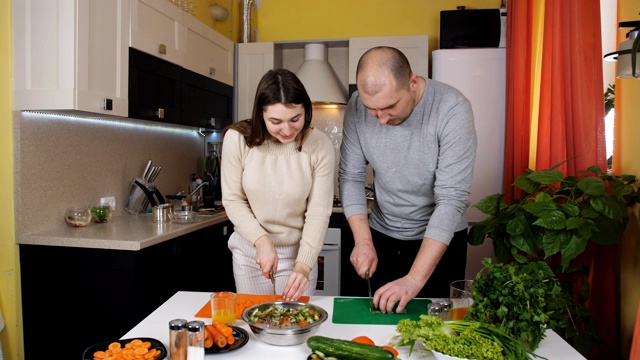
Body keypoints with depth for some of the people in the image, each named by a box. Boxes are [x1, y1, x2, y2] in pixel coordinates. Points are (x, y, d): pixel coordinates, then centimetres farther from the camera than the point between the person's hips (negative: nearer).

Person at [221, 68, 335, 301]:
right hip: (250, 251, 1)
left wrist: (303, 265, -21)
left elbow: (319, 212, -14)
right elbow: (233, 200, -8)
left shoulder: (320, 145, -16)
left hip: (298, 252, 0)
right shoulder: (238, 138, -15)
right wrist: (261, 240, -19)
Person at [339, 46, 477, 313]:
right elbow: (350, 177, -6)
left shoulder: (452, 109, -25)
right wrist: (363, 240, -18)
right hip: (382, 236, 3)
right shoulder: (358, 107, -13)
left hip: (440, 240, -3)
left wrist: (415, 279, -31)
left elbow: (452, 199, -27)